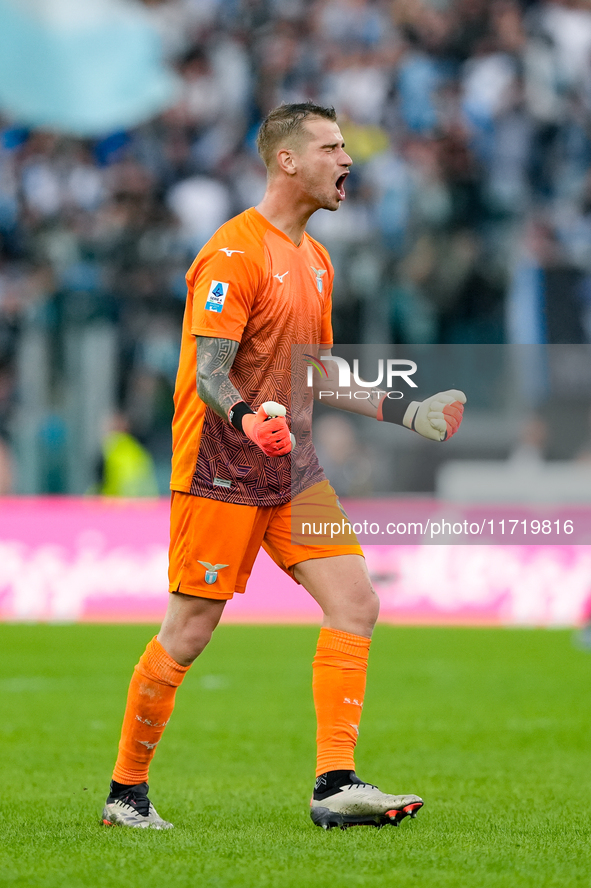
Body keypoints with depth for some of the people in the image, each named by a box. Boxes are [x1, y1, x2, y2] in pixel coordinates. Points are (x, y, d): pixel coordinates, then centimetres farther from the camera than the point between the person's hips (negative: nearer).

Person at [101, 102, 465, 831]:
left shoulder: (314, 259, 14)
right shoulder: (235, 252, -14)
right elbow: (208, 371, -18)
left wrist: (401, 412, 16)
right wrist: (246, 419, -37)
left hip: (293, 469, 8)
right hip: (220, 470, -8)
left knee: (355, 603, -6)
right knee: (187, 634, -3)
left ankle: (335, 785, -7)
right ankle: (126, 792, 12)